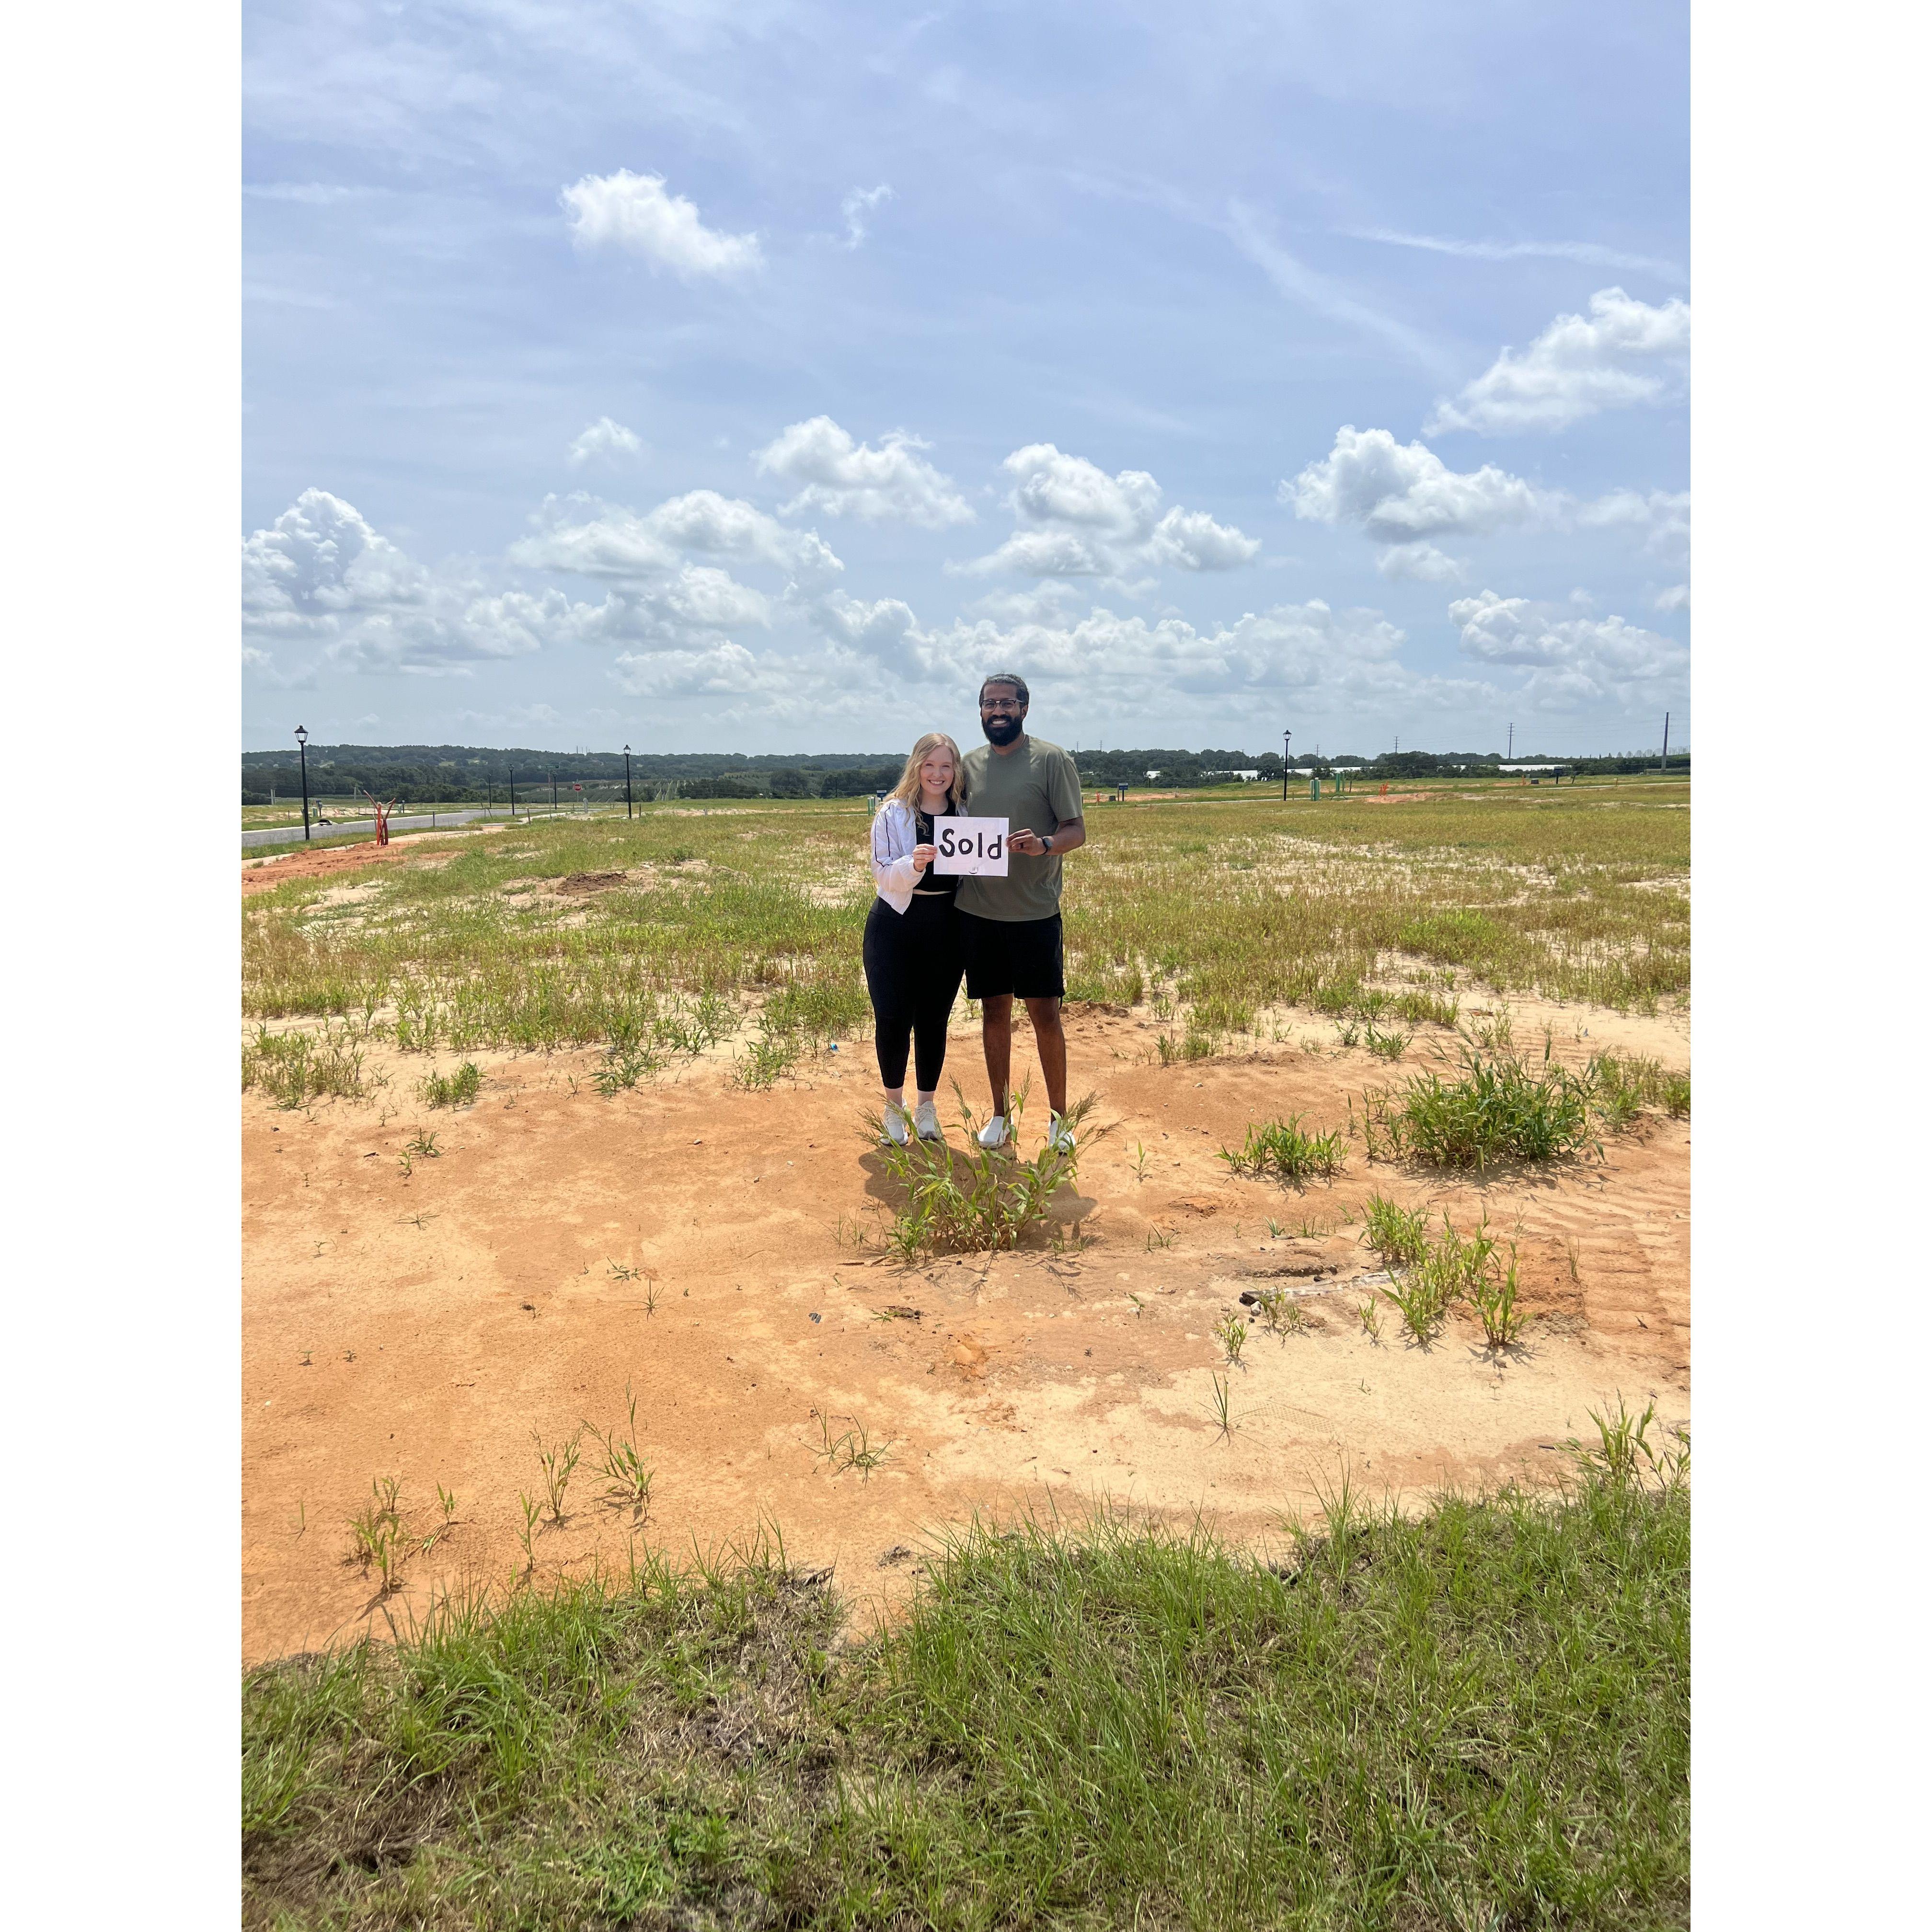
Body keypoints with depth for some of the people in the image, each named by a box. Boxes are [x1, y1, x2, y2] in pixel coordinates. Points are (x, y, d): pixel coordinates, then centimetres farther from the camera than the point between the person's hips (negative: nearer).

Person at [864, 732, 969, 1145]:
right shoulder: (892, 813, -4)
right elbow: (883, 874, -8)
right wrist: (913, 865, -27)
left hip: (945, 927, 2)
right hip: (895, 924, -2)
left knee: (933, 1019, 8)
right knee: (892, 1018, -4)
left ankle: (927, 1106, 25)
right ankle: (894, 1104, 18)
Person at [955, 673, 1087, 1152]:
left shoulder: (1052, 760, -3)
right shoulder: (970, 764, 10)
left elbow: (1077, 830, -6)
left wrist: (1043, 844, -26)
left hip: (1035, 912, -4)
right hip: (978, 911, 4)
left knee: (1045, 1014, 1)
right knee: (994, 1011, 11)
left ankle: (1058, 1117, 16)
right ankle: (999, 1114, 23)